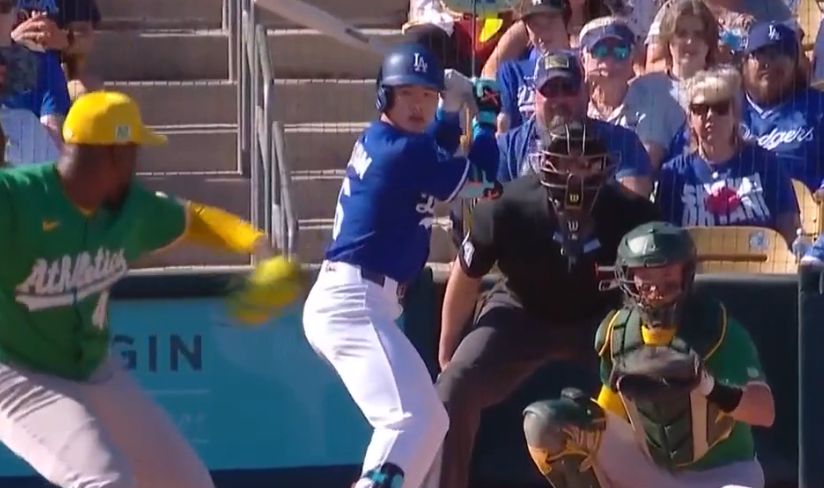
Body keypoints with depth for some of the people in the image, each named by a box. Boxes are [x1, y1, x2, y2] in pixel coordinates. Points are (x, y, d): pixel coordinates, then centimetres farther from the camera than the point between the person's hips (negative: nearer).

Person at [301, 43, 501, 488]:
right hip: (353, 301, -11)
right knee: (410, 417, -24)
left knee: (430, 420, 19)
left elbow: (436, 159, 32)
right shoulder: (402, 151, -14)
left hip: (351, 300, 11)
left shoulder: (379, 140, 14)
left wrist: (453, 109, 15)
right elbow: (482, 179, -4)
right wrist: (487, 116, 10)